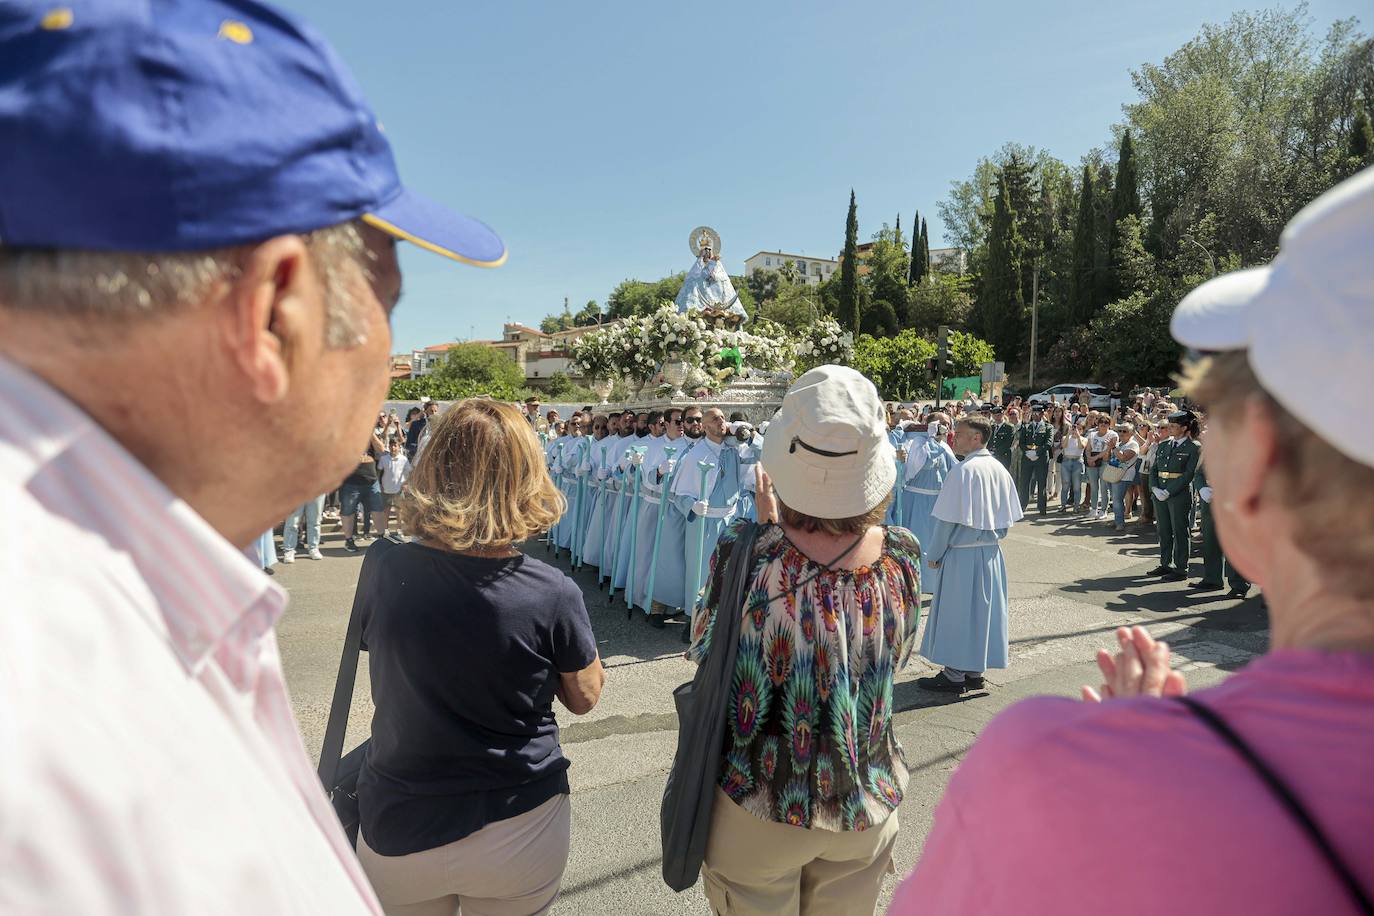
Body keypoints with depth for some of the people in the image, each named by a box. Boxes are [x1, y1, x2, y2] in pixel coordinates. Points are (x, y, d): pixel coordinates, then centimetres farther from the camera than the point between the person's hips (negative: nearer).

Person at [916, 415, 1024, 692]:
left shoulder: (964, 470, -18)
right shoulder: (999, 469, 4)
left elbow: (948, 519, -16)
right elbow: (1010, 516, 9)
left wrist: (933, 554, -7)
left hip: (961, 554, -7)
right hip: (991, 553, 7)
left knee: (956, 611, 4)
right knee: (983, 609, 14)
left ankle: (954, 675, 14)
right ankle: (975, 672, 25)